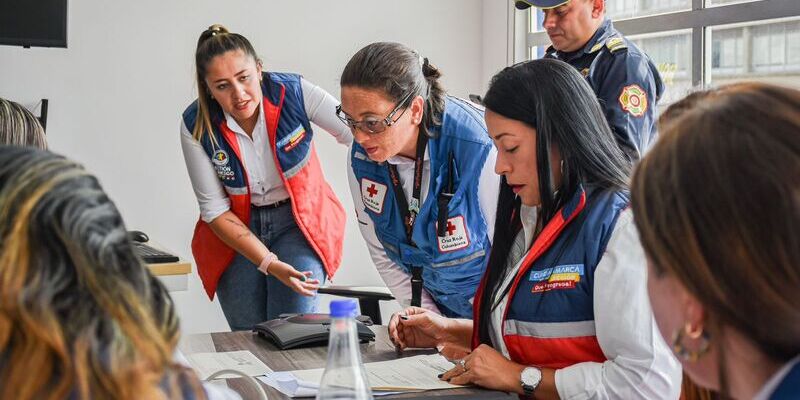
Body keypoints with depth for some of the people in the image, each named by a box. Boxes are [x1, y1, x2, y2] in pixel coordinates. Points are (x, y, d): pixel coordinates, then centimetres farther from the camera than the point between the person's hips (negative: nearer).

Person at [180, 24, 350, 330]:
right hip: (236, 230, 1)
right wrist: (269, 264, -22)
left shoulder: (292, 92, -18)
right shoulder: (196, 126, -15)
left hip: (300, 220, -1)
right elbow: (215, 210, -11)